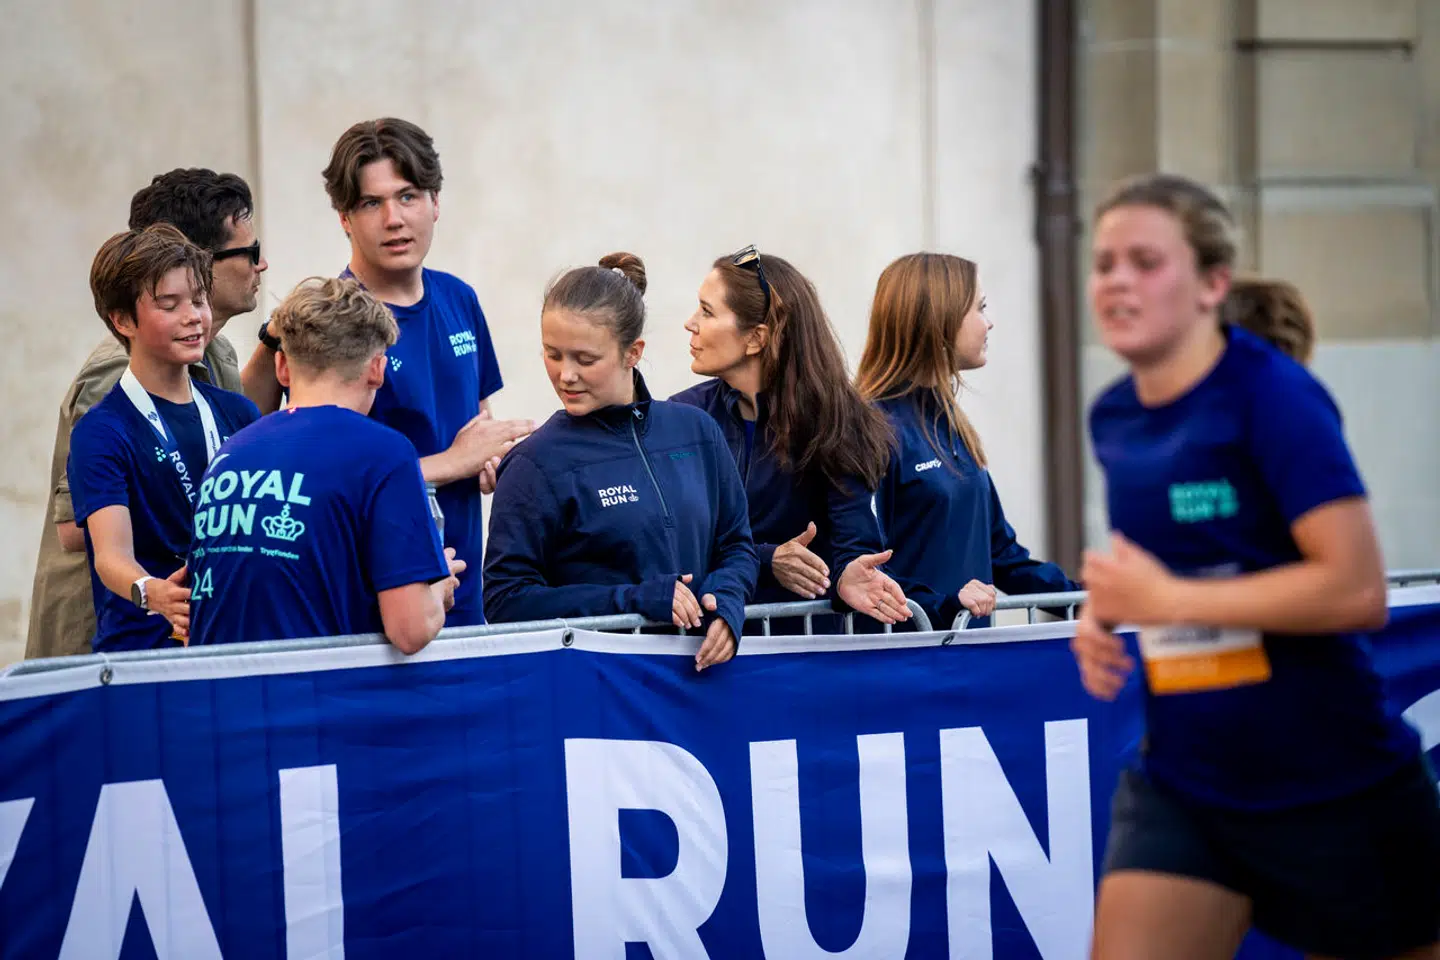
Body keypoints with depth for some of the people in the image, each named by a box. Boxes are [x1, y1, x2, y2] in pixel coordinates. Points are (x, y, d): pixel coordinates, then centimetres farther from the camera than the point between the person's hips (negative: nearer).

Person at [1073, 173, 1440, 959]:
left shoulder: (1274, 395, -16)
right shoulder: (1112, 419, 4)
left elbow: (1358, 588, -24)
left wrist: (1167, 598, -21)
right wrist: (1104, 614, 2)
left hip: (1335, 792, -5)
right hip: (1180, 788, 6)